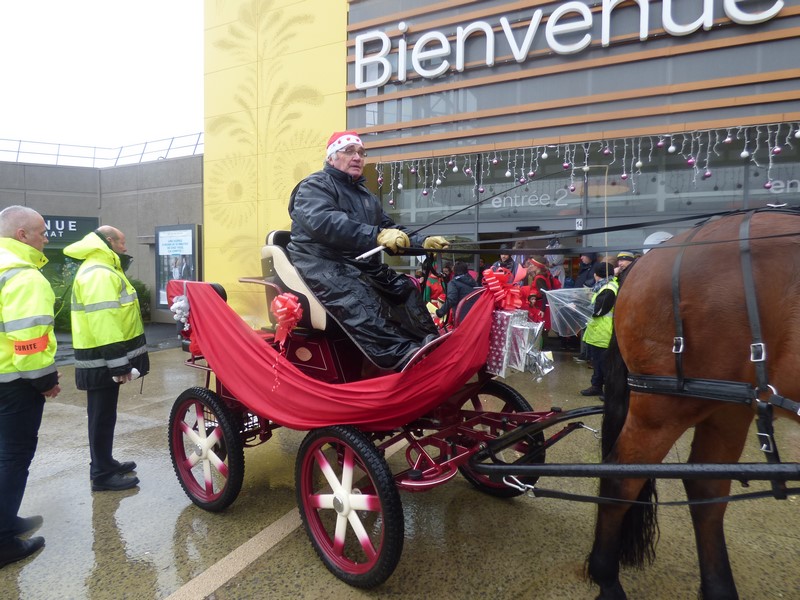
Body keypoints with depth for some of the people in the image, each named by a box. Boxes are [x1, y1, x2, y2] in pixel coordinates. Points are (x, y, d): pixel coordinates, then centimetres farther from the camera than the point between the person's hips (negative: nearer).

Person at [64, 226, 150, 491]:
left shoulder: (101, 269, 18)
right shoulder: (99, 273, -19)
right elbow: (103, 321, -27)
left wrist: (118, 360, 26)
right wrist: (119, 362, -27)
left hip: (103, 359, 11)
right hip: (103, 360, -11)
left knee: (105, 414, 19)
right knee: (103, 416, -2)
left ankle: (106, 462, 31)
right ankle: (102, 474, 7)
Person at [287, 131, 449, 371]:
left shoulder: (366, 196, 26)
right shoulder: (314, 186, -1)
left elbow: (390, 230, 22)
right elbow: (323, 221, -22)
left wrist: (422, 242, 1)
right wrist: (376, 236, -34)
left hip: (361, 265, 9)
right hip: (321, 263, -8)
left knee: (405, 288, -11)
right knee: (356, 298, -35)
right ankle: (403, 354, -52)